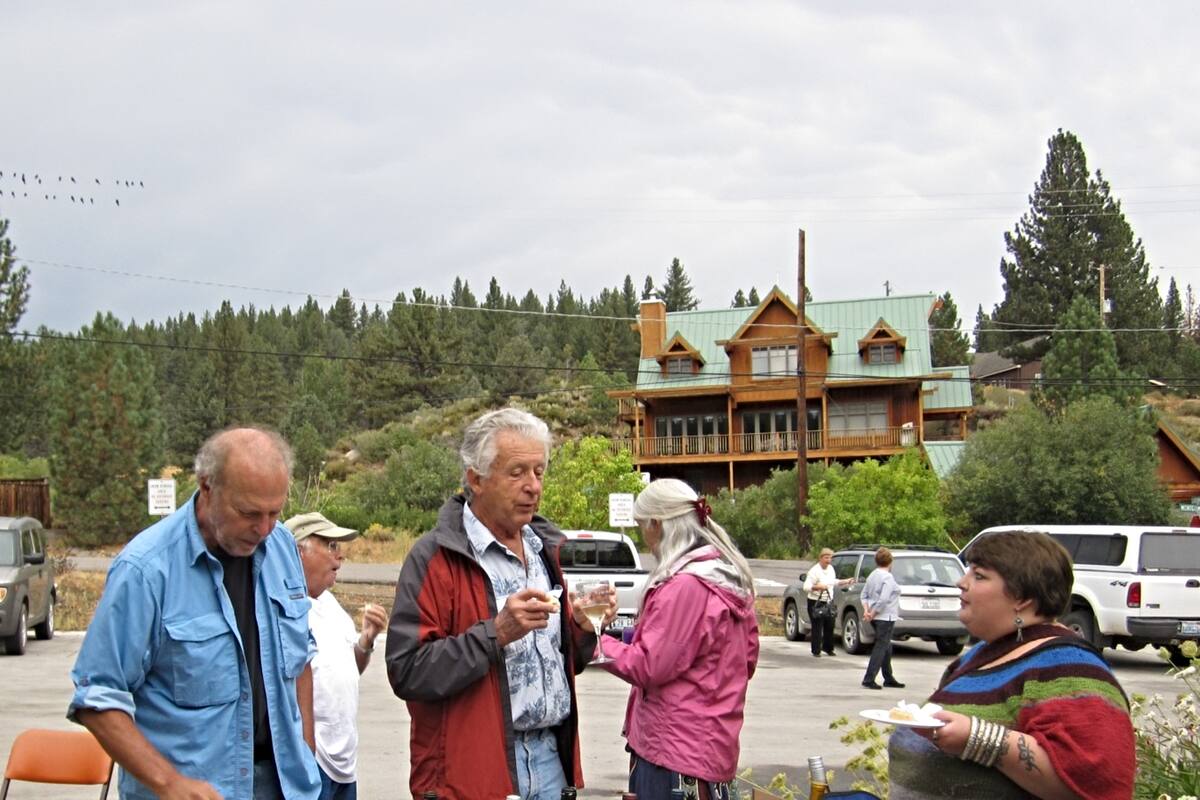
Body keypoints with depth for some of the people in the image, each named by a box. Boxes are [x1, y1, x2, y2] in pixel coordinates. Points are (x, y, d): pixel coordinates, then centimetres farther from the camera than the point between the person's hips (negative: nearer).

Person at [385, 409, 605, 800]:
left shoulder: (545, 548, 13)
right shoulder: (435, 558, -11)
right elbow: (408, 673, -19)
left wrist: (583, 628, -2)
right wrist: (496, 632, -25)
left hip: (549, 757, 6)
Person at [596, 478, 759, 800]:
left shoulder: (684, 586, -20)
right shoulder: (730, 578, 10)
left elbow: (648, 667, -18)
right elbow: (748, 656, 17)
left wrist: (593, 639, -8)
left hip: (677, 752, -10)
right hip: (709, 746, 10)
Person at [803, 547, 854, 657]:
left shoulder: (831, 569, 10)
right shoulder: (814, 570, -15)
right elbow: (806, 587, -19)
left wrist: (846, 582, 18)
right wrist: (818, 587, -32)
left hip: (829, 602, 7)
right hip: (816, 603, -7)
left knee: (830, 626, 9)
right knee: (817, 627, -5)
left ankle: (828, 649, 23)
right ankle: (816, 651, 2)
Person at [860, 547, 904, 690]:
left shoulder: (872, 575, 10)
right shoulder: (888, 577, -16)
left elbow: (864, 595, 12)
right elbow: (883, 599, -23)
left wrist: (866, 610, 2)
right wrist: (872, 614, -15)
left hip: (876, 618, 9)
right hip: (885, 617, -9)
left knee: (886, 647, 18)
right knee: (881, 647, -5)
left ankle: (888, 678, 25)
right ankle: (869, 679, -9)